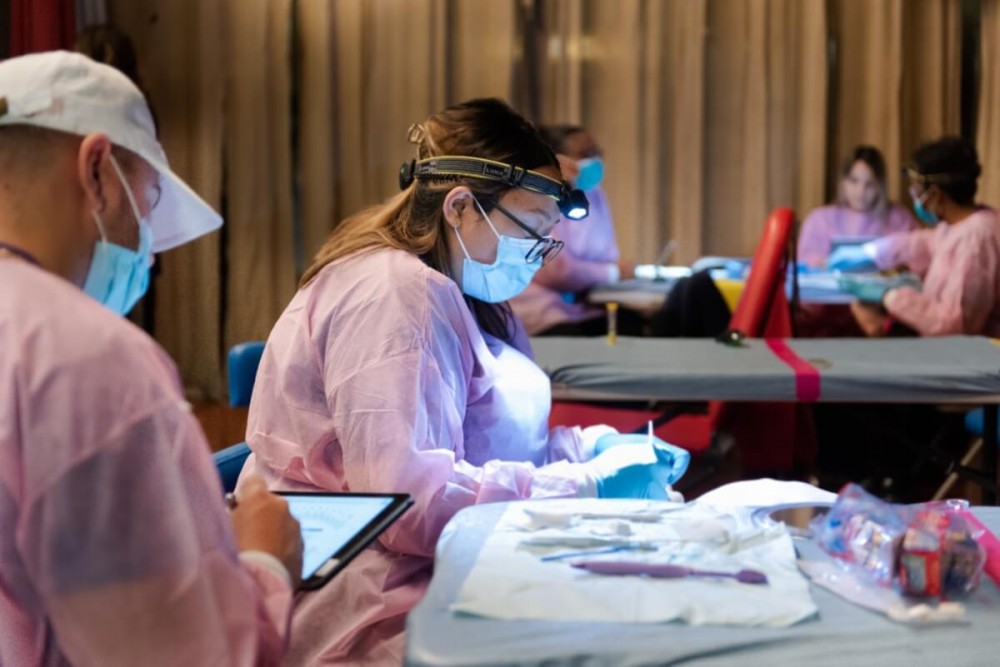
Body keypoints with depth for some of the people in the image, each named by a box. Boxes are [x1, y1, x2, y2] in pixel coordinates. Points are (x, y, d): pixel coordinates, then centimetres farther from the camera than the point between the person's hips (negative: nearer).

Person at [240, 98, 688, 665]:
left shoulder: (451, 294, 13)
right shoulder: (395, 297, -18)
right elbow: (411, 500, -26)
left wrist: (589, 447, 3)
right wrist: (587, 486, -20)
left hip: (429, 569, 10)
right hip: (378, 608, -10)